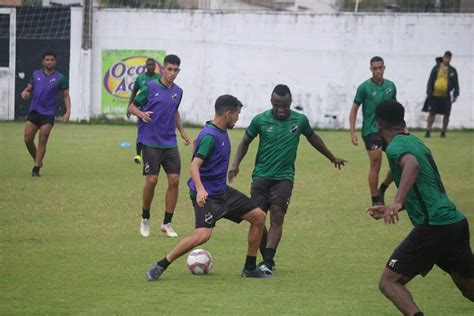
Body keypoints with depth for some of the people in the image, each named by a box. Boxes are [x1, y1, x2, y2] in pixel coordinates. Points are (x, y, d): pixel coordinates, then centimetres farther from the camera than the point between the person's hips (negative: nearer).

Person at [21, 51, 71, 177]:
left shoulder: (60, 78, 1)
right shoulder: (36, 74, 9)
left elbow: (66, 95, 4)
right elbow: (29, 89, 16)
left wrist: (68, 112, -7)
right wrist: (25, 93, -9)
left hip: (48, 114, -3)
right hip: (34, 112, 3)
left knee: (42, 141, -9)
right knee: (28, 139, -3)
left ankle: (36, 168, -5)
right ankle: (37, 161, 19)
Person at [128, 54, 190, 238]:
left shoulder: (178, 92, 9)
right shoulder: (150, 87, -6)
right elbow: (132, 107, 0)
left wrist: (182, 131, 21)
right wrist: (141, 114, -20)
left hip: (170, 143, 5)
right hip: (150, 142, -5)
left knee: (174, 180, -3)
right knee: (152, 180, -8)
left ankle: (167, 223, 7)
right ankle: (145, 219, 14)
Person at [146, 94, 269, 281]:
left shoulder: (222, 132, 10)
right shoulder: (209, 136, -20)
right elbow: (194, 165, -28)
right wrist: (200, 189, -43)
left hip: (222, 192, 10)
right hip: (207, 195, -10)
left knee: (259, 217, 7)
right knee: (203, 235, -27)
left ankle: (250, 268, 17)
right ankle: (160, 267, -14)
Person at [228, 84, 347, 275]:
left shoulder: (300, 120, -1)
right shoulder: (260, 120, -4)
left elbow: (312, 138, 19)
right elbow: (246, 141, 11)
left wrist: (332, 158, 31)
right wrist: (236, 164, -3)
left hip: (284, 177, -1)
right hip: (261, 176, 1)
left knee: (277, 216, -16)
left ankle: (268, 261, -19)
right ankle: (266, 259, 11)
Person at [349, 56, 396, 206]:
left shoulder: (390, 86, 7)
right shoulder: (365, 87, -7)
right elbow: (354, 109, -3)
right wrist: (352, 132, -9)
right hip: (371, 131, -5)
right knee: (375, 165, -5)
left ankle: (382, 189, 21)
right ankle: (376, 201, 5)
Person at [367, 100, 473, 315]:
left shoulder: (396, 146, -6)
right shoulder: (415, 142, 19)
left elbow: (412, 165, -31)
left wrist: (397, 202, -42)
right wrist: (391, 209, 37)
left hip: (433, 226, -8)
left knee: (389, 283, -5)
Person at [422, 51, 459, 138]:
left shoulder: (452, 71, 4)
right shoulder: (436, 68, 3)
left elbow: (456, 84, 6)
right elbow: (430, 81, 3)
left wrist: (455, 95, -2)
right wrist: (429, 93, -3)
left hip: (446, 96, 1)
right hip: (435, 95, -1)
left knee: (446, 115, 4)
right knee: (432, 113, 0)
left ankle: (443, 132, 16)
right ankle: (428, 131, 5)